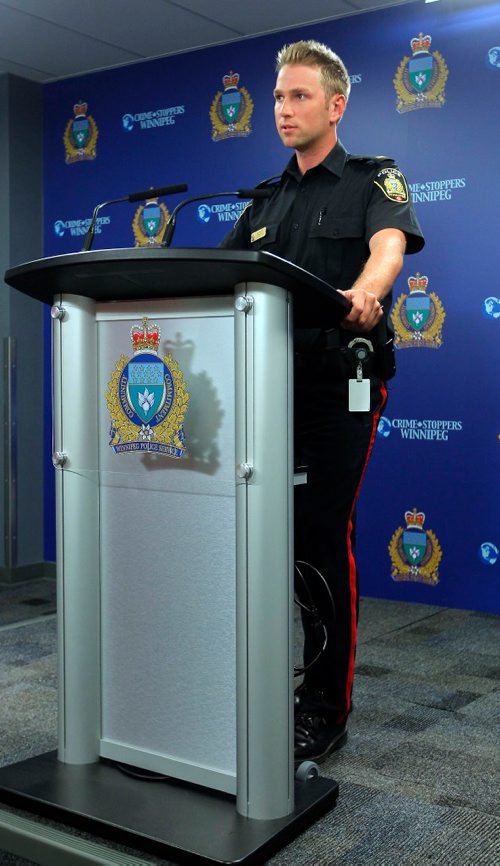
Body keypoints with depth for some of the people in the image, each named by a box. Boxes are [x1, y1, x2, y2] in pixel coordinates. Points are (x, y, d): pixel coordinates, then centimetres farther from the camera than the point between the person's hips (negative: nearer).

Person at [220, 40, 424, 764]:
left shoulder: (374, 180, 4)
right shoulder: (266, 201, 21)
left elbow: (388, 248, -18)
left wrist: (361, 294, -41)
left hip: (340, 383, -5)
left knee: (323, 540, -6)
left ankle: (327, 708, 5)